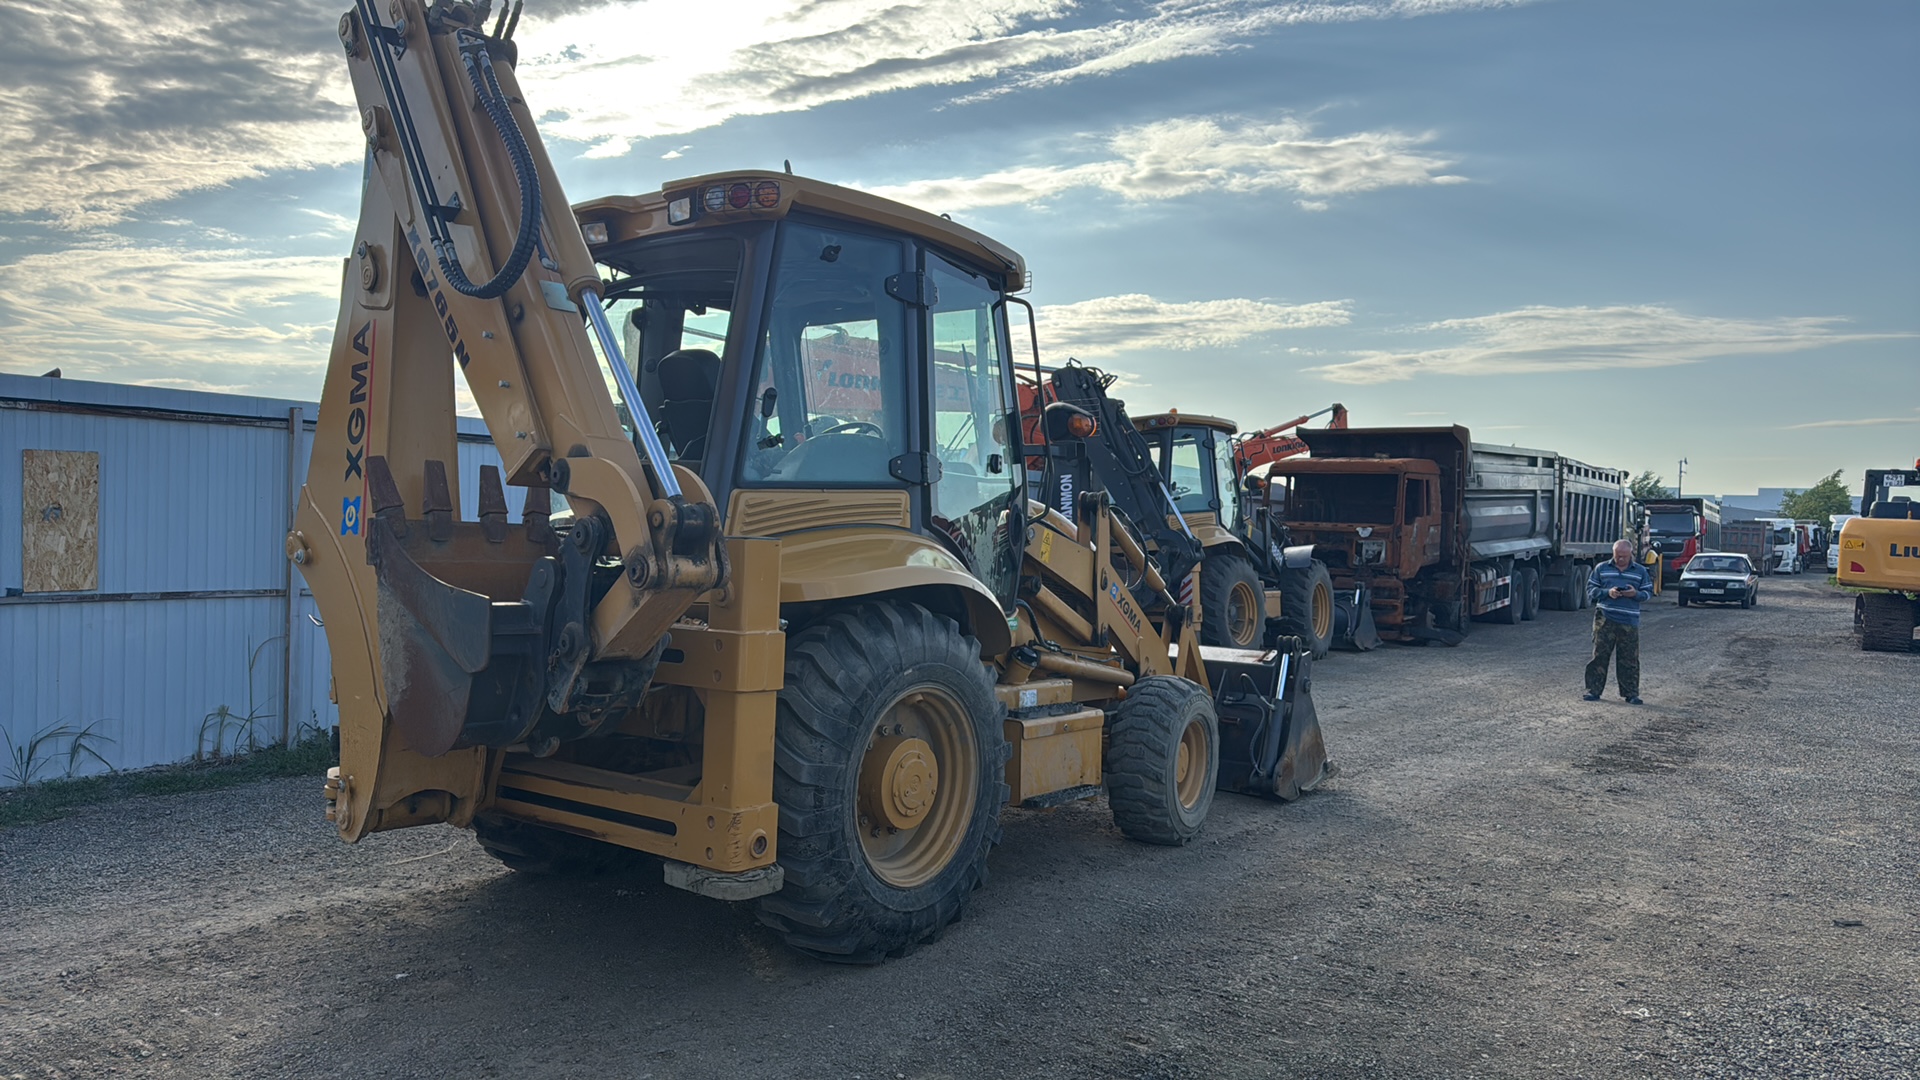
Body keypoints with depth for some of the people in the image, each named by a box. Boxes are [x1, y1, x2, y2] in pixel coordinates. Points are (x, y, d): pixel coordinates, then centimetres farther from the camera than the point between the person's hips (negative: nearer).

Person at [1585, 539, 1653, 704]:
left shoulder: (1640, 571, 11)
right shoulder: (1601, 568, 9)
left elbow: (1648, 592, 12)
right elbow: (1591, 589, 8)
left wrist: (1635, 594, -10)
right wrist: (1607, 592, -10)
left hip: (1629, 621, 1)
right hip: (1604, 619, 0)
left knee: (1629, 659, 1)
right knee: (1600, 655, -1)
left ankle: (1631, 693, 9)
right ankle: (1593, 690, 5)